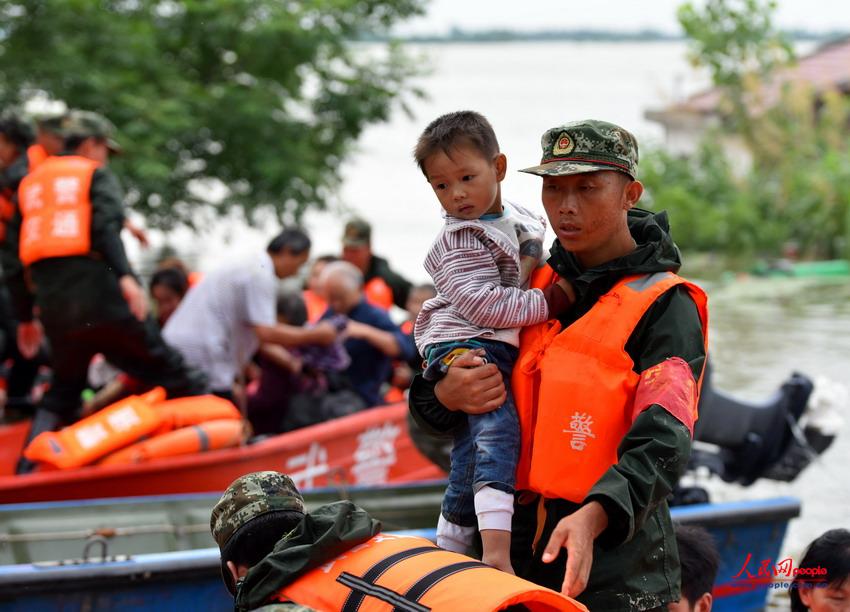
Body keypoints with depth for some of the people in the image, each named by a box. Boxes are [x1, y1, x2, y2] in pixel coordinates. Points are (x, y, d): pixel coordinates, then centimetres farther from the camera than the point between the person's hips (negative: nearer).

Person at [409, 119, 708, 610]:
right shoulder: (533, 287, 12)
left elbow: (663, 440, -19)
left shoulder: (663, 306, -6)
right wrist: (444, 395, -8)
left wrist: (593, 516, -36)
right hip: (518, 549, 5)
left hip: (613, 560, -5)